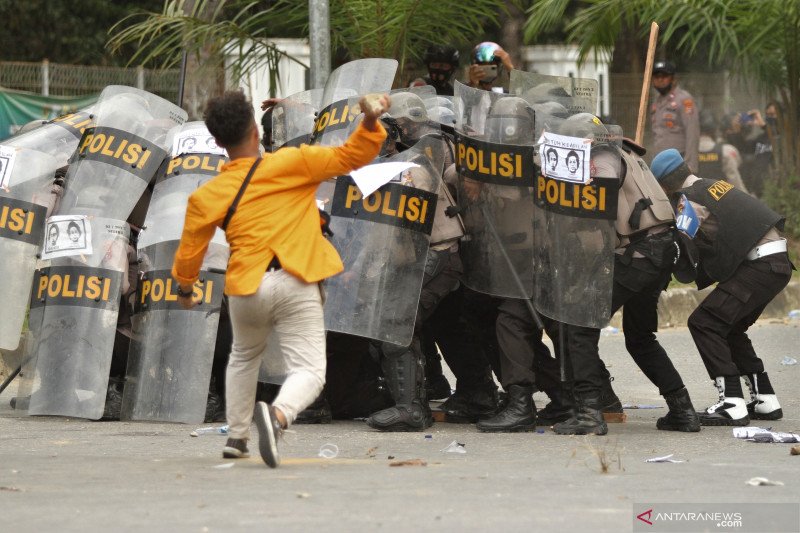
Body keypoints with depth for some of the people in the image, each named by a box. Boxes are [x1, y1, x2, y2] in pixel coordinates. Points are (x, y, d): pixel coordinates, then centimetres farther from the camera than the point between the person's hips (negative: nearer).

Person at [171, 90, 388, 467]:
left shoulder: (206, 197, 5)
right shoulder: (293, 163, 0)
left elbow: (189, 252, 14)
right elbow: (350, 157, -3)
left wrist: (184, 288, 31)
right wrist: (370, 123, -8)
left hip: (246, 290, 3)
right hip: (296, 286, -3)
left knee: (244, 358, 31)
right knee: (309, 370, -3)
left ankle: (236, 437, 34)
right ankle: (278, 414, -34)